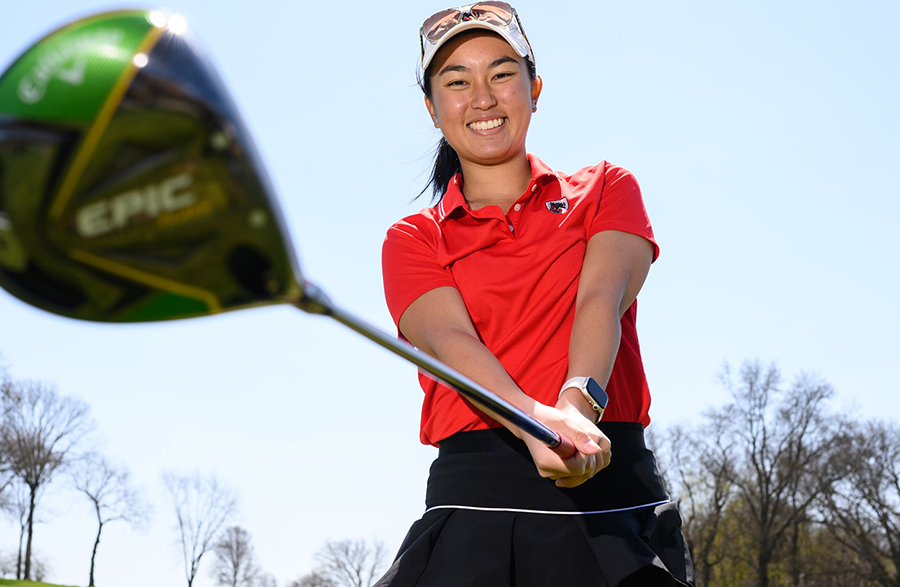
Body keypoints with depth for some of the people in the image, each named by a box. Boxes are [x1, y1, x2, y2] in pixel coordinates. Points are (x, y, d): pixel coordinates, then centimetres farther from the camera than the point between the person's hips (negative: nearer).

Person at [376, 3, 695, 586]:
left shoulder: (606, 189, 13)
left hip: (609, 480, 0)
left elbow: (601, 299, -5)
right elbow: (449, 337, -8)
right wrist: (535, 421, -28)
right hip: (473, 492, 0)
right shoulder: (412, 241, 11)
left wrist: (578, 402, -26)